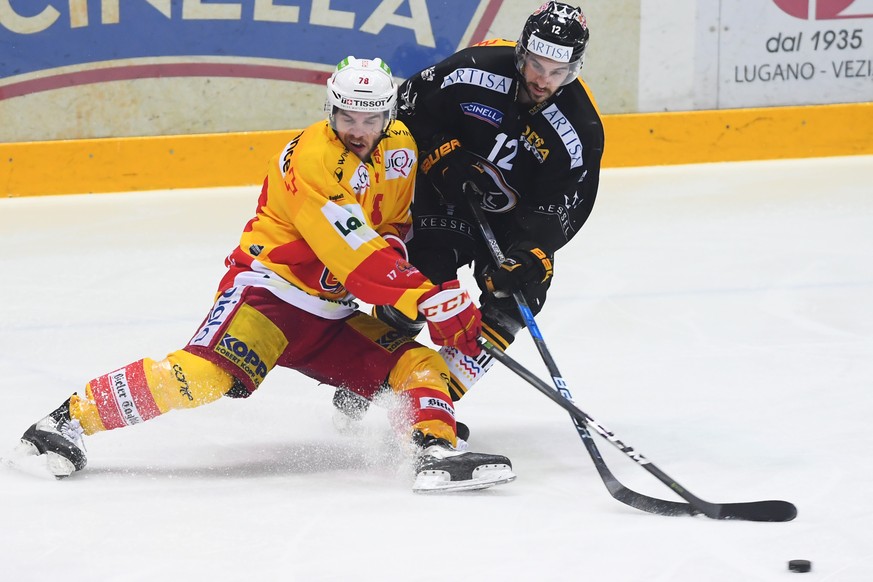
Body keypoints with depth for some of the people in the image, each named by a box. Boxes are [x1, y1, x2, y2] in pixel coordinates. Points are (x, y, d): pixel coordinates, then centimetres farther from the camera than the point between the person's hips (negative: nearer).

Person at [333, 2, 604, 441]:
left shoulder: (580, 128, -19)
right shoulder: (475, 71, -23)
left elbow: (561, 207, -18)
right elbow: (409, 106, -9)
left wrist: (530, 255, -33)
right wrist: (443, 155, -21)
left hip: (512, 219, 2)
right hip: (445, 194, -2)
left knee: (516, 296, -16)